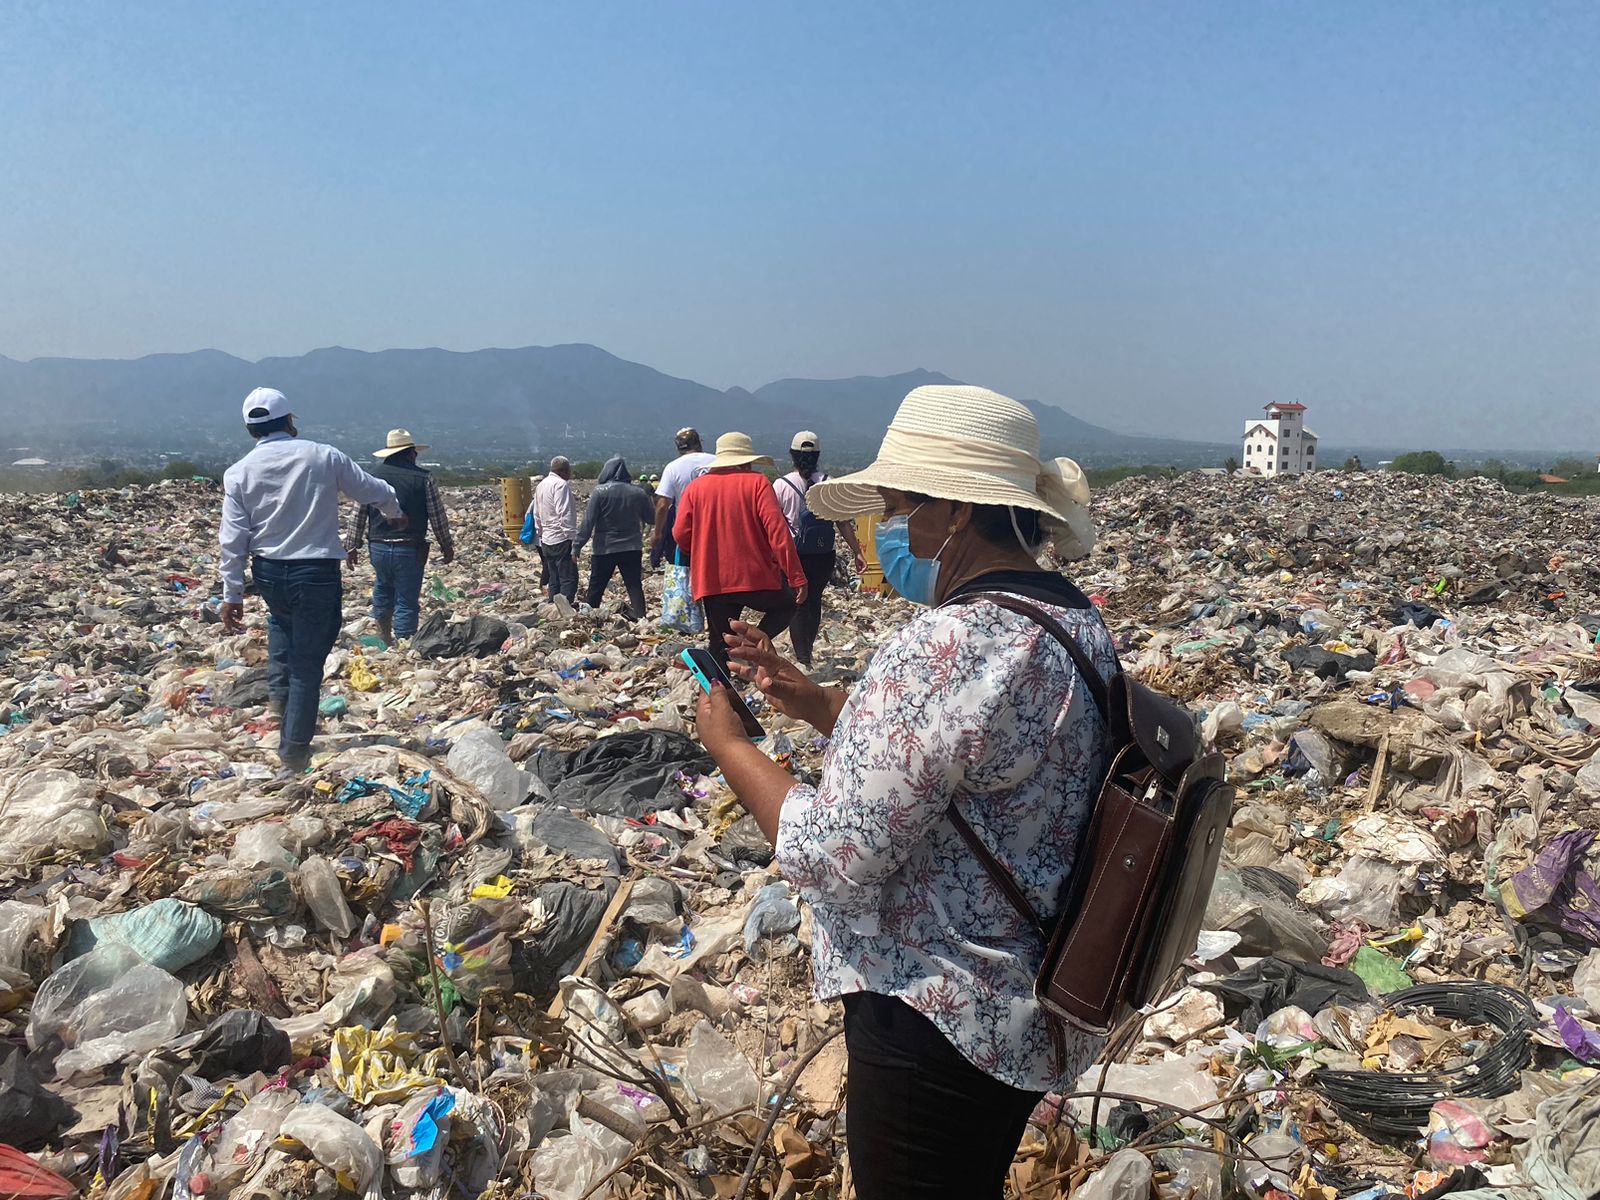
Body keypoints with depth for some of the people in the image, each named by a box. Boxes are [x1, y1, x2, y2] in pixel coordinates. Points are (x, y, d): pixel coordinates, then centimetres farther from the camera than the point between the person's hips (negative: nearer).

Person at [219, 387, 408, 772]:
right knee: (307, 664, 4)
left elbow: (233, 538, -2)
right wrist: (396, 512, 31)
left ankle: (279, 690, 26)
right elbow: (371, 490, 10)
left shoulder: (239, 472, 0)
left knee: (282, 617, 37)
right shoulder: (323, 456, -3)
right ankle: (293, 750, 7)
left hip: (268, 574, 3)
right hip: (317, 573, -3)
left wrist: (232, 594, 4)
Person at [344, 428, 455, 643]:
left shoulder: (372, 477, 2)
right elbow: (438, 517, -3)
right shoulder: (423, 479, -7)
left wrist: (352, 546, 16)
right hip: (410, 550, -4)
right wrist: (447, 546, 10)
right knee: (407, 601, 2)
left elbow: (360, 515, 6)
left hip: (378, 547, 4)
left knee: (382, 591, 25)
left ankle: (385, 639, 31)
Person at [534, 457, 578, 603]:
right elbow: (565, 513, -21)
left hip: (546, 541, 9)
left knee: (554, 580, 13)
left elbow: (536, 515, 22)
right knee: (569, 578, -7)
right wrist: (572, 535, -20)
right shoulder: (561, 484, -14)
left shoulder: (541, 485, 15)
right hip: (561, 540, -9)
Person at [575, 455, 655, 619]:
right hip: (632, 549, 2)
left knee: (595, 588, 9)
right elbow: (652, 518, 9)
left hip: (604, 549, -2)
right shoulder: (638, 493, 0)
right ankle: (640, 618, -5)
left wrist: (578, 546, -8)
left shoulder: (600, 492, -10)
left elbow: (588, 523, -12)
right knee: (635, 586, 4)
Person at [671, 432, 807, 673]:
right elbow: (777, 529, -12)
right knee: (787, 605, 23)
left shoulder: (695, 488, 7)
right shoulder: (756, 482, -1)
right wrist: (796, 577, -13)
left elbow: (680, 535, 1)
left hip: (711, 582, 3)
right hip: (756, 578, -3)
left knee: (720, 644, 13)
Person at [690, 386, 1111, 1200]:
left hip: (941, 1022, -9)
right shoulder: (1077, 623, 2)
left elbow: (832, 857, -26)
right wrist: (814, 703, 5)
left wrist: (726, 744, -12)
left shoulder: (946, 645, -29)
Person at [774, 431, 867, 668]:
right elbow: (843, 523, -3)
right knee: (814, 601, 18)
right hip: (823, 556, 3)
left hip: (793, 554, -2)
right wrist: (857, 552, 2)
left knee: (796, 605, 5)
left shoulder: (782, 485, -8)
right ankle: (807, 651, 30)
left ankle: (802, 658, -1)